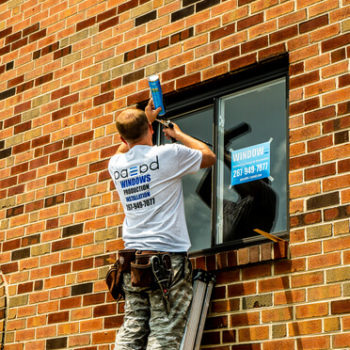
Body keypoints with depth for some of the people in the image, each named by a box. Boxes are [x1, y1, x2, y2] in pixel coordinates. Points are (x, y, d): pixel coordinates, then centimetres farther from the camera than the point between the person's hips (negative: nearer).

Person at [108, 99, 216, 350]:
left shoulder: (116, 164, 10)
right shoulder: (168, 154, -5)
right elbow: (209, 156, 13)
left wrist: (145, 119, 42)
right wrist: (178, 134, 26)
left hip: (133, 259, 5)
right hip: (168, 256, -5)